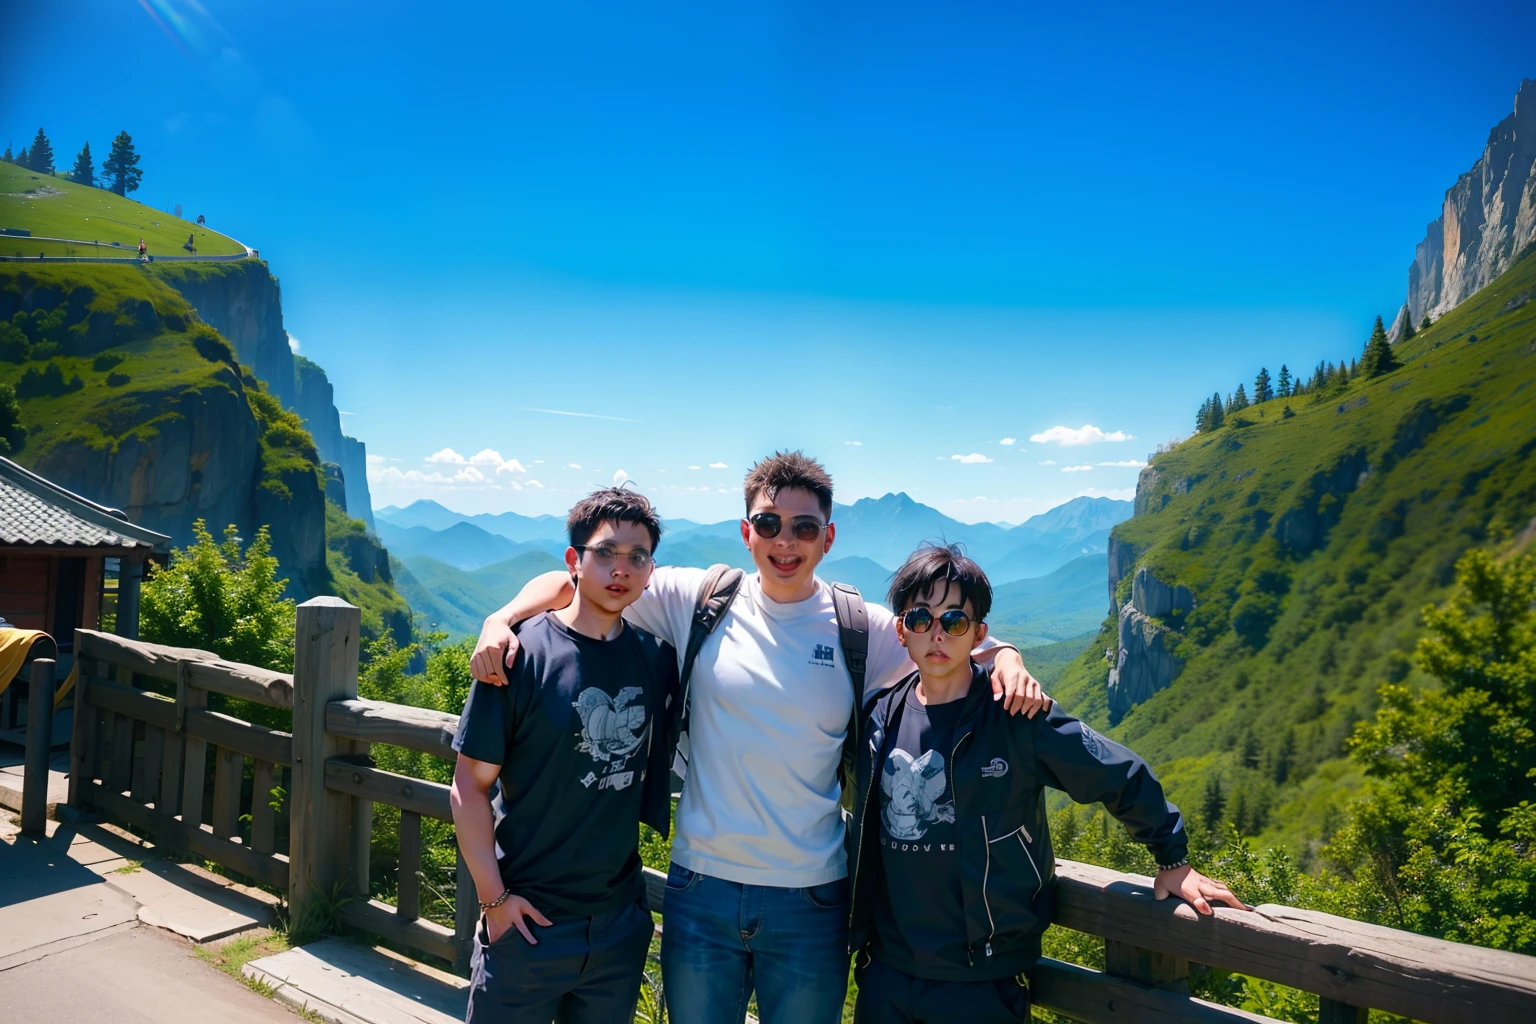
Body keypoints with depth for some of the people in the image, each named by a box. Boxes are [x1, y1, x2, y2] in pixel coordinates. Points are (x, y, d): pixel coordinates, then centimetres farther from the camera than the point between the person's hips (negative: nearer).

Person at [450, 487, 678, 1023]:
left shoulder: (655, 655, -2)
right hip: (527, 919, -3)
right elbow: (470, 785, -9)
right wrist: (493, 896, -10)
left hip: (621, 923, 4)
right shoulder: (522, 653, -13)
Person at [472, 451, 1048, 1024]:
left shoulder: (864, 630, -5)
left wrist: (1007, 660, -17)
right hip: (701, 888, 1)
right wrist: (501, 620, -15)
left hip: (811, 900, 0)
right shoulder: (700, 601, -5)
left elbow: (966, 643, 5)